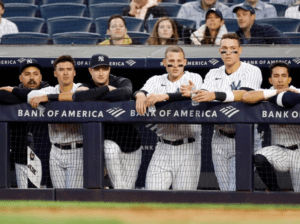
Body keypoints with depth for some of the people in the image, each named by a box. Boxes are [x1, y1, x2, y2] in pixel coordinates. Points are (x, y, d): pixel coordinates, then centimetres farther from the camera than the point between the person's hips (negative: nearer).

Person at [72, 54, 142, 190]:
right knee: (110, 150, -37)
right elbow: (78, 97, -28)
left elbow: (126, 93, -29)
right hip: (108, 139, -1)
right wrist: (107, 89, -21)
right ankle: (118, 188, -29)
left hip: (130, 143, 1)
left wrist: (95, 97, -21)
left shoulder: (122, 82, -3)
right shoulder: (88, 88, -3)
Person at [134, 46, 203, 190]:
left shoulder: (194, 78, 2)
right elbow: (143, 91, -7)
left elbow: (190, 95, -19)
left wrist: (163, 96, -33)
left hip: (188, 148, -3)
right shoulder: (156, 81, 12)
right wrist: (140, 95, -32)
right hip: (163, 148, 3)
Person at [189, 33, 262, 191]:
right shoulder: (213, 74, 14)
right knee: (225, 189, 6)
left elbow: (244, 95, -21)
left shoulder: (252, 71, -3)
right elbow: (203, 94, -2)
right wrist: (193, 93, -27)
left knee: (236, 190, -14)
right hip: (220, 140, 5)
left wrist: (215, 95, -35)